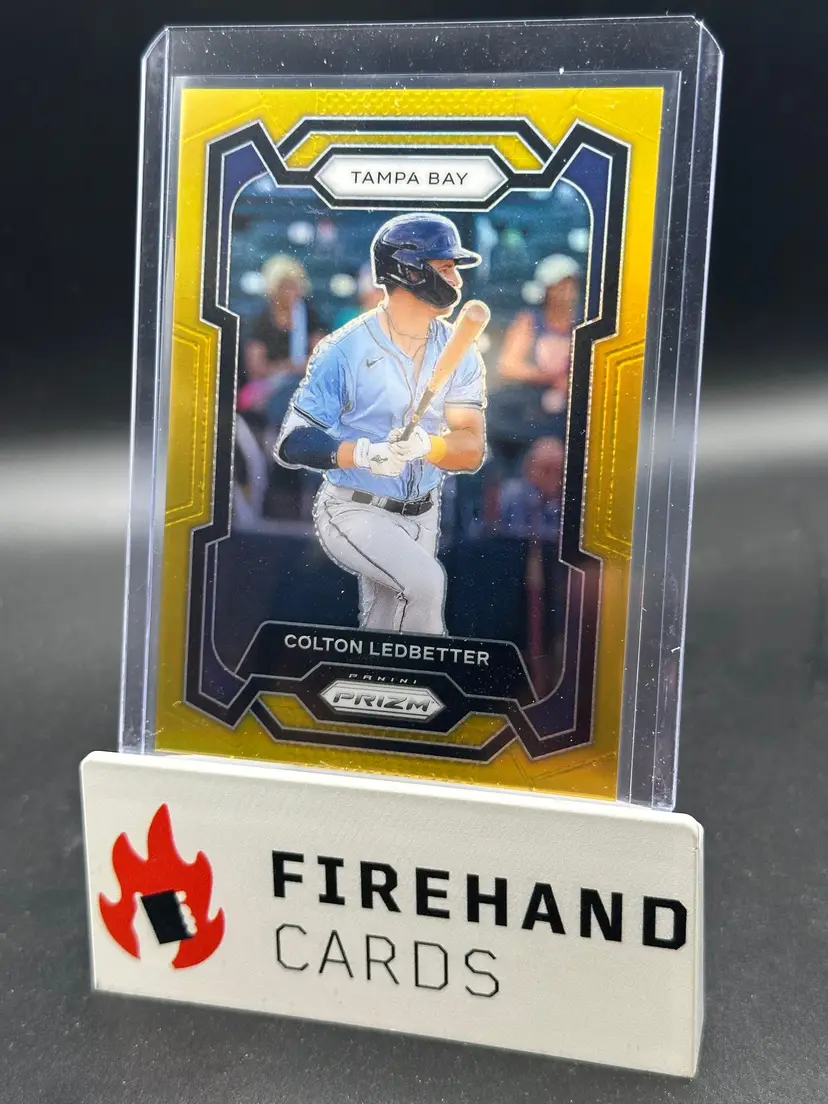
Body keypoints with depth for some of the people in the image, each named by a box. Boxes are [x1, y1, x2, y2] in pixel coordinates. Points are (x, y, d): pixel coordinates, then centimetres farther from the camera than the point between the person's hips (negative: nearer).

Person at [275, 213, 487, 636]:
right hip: (354, 511, -5)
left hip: (421, 517, 5)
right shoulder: (345, 350, -14)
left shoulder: (460, 353, -1)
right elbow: (292, 443, -17)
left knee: (380, 631, 14)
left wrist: (426, 445, -32)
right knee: (425, 580, -27)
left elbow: (472, 450, -9)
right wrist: (363, 453, -34)